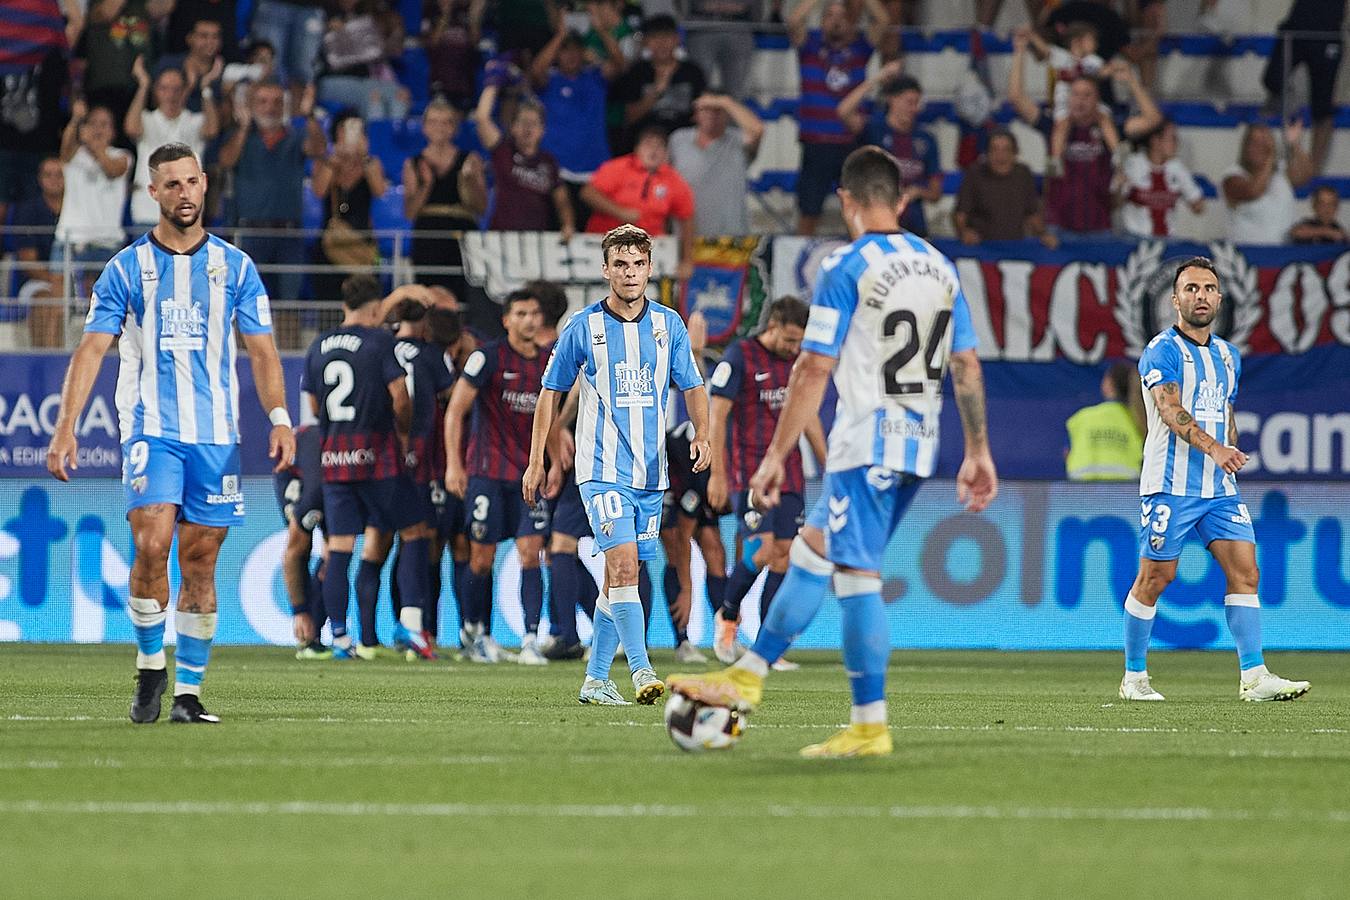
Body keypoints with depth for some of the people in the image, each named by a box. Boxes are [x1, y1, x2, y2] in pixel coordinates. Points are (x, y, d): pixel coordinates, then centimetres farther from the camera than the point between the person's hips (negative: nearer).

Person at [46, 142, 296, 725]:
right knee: (151, 544, -18)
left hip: (216, 435, 2)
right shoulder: (126, 268, 4)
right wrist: (66, 426, -10)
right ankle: (150, 668, -1)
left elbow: (261, 350, 9)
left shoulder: (234, 266, 8)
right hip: (150, 430, -2)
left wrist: (279, 419, -5)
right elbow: (90, 350, 0)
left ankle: (188, 692, 9)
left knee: (200, 564, 2)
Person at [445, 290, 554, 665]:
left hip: (529, 473, 4)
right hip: (487, 471, -4)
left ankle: (531, 640, -12)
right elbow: (455, 411, -7)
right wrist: (453, 463, -12)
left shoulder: (549, 363, 9)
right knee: (483, 559, 1)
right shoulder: (488, 357, -7)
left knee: (530, 553, -9)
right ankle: (476, 630, 23)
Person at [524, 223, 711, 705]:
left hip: (651, 472, 4)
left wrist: (702, 434, -8)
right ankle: (641, 671, -21)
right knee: (623, 565, -19)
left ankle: (595, 679, 15)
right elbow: (551, 394, 6)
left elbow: (692, 387, 12)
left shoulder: (669, 325, 6)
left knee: (619, 577, 8)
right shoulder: (583, 327, -2)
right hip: (602, 469, -4)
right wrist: (536, 462, 4)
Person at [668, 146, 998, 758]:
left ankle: (870, 726, -4)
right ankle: (748, 676, 25)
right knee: (811, 550, 19)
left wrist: (777, 456, -9)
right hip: (919, 447, 8)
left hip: (866, 447, -8)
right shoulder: (941, 268, 11)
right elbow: (967, 366, 10)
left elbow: (814, 369, -12)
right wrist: (978, 453, 15)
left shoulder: (847, 266, -9)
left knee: (858, 579, -4)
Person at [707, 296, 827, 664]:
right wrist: (717, 474, -13)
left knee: (784, 555, 0)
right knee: (761, 549, -18)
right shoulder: (739, 357, -8)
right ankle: (728, 615, 7)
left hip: (789, 475, 6)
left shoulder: (798, 361, 10)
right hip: (748, 474, -6)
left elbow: (809, 419, 19)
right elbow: (717, 415, -8)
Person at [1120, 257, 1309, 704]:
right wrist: (1212, 447, -34)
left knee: (1245, 571, -5)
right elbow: (1171, 410, -21)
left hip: (1220, 488, 6)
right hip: (1170, 485, -6)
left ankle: (1253, 677, -8)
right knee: (1155, 577, -2)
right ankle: (1134, 677, 10)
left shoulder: (1228, 356, 16)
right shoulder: (1162, 351, -7)